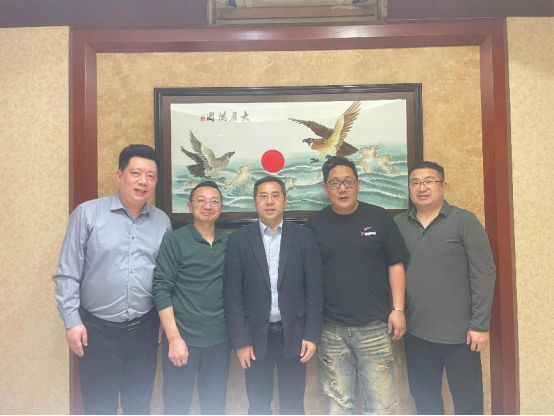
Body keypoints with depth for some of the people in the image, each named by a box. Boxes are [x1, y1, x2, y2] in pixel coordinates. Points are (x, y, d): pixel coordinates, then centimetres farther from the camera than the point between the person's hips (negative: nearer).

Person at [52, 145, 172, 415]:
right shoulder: (87, 213, -7)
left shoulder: (162, 221, 2)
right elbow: (67, 273, -5)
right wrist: (72, 321, -8)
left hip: (145, 329, 3)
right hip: (98, 329, -2)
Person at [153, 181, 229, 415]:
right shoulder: (174, 240, -7)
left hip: (220, 339, 3)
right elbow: (161, 289, -10)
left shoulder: (229, 243, 4)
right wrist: (174, 338, -14)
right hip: (182, 337, -3)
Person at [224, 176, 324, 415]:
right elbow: (233, 295, -3)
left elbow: (314, 289, -1)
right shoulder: (239, 240, -2)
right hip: (256, 335, 0)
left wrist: (312, 335, -4)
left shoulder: (304, 236, -1)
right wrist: (240, 341, -6)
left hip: (294, 334, 0)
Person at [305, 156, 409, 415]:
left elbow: (395, 266, 3)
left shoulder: (379, 218, 1)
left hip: (375, 327, 0)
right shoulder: (314, 225, 2)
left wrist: (398, 309, -4)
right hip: (330, 330, 1)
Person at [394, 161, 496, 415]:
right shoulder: (398, 225, 2)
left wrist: (480, 325, -11)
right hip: (415, 332, 3)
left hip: (458, 331, -2)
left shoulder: (464, 221, -6)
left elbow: (484, 274, -8)